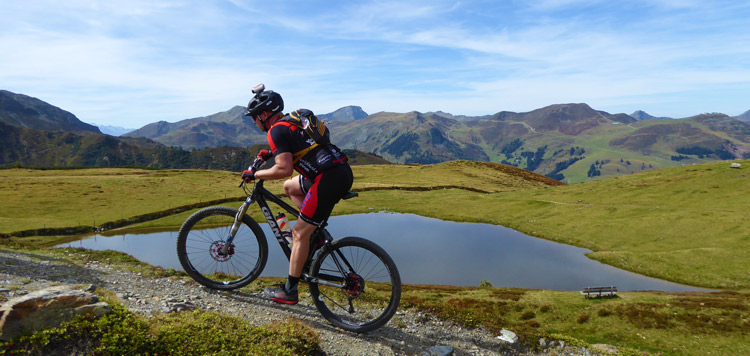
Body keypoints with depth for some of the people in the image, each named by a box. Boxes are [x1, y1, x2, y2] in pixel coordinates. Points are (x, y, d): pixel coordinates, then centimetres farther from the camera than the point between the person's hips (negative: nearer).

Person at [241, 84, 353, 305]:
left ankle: (289, 291, 12)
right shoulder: (293, 121, 22)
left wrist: (255, 174, -4)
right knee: (290, 187, 27)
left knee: (299, 233, 1)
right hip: (343, 171, 9)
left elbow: (284, 169, -18)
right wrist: (271, 154, 40)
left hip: (330, 179, -9)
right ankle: (316, 231, 21)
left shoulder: (277, 130, -6)